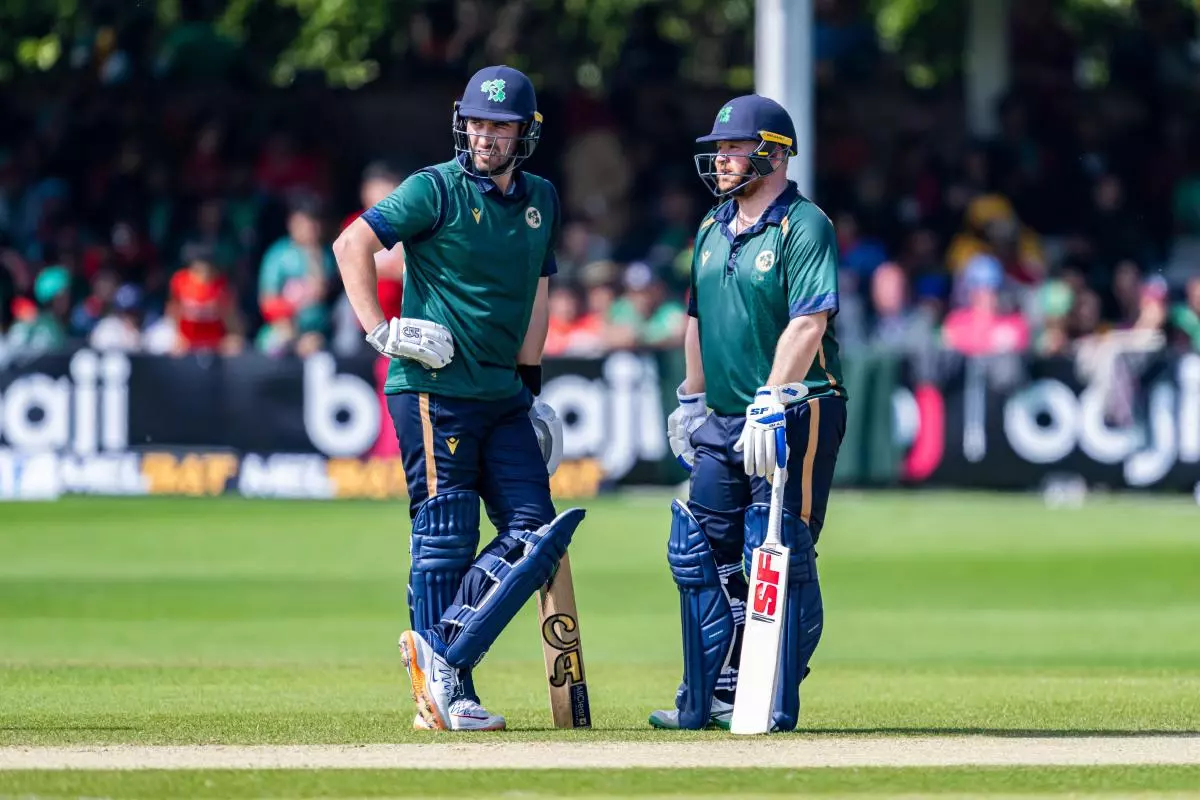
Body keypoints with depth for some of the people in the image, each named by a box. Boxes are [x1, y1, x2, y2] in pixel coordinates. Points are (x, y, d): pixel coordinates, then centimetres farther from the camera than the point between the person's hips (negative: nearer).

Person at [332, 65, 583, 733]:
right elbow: (353, 244, -10)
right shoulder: (437, 190, -7)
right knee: (447, 538, -5)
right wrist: (381, 331, -16)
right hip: (434, 390, -7)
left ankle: (440, 647, 4)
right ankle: (445, 692, 0)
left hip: (505, 398, 7)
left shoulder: (541, 201, 13)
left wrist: (531, 383, 18)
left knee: (534, 528, -1)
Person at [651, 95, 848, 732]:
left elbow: (809, 323, -20)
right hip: (724, 419, 8)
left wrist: (772, 404, -27)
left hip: (795, 417, -8)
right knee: (699, 553, 8)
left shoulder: (805, 227, -11)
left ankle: (775, 704, -3)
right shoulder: (713, 229, 15)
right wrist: (691, 400, 21)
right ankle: (712, 696, 16)